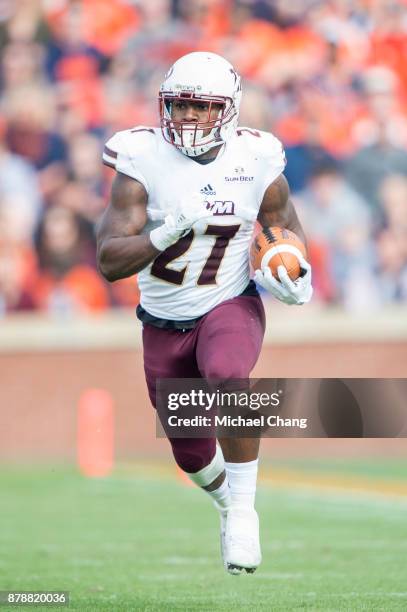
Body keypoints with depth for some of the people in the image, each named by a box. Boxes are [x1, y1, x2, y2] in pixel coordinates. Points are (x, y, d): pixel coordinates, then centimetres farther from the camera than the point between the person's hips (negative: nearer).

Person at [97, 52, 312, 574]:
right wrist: (168, 232, -36)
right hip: (164, 324, 1)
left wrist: (297, 276, -10)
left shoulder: (255, 161, -10)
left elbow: (286, 224, 10)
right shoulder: (143, 161, -16)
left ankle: (243, 507, -21)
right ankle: (227, 502, 50)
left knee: (227, 376, -36)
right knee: (191, 452, 14)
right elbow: (109, 261, -21)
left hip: (230, 307, -1)